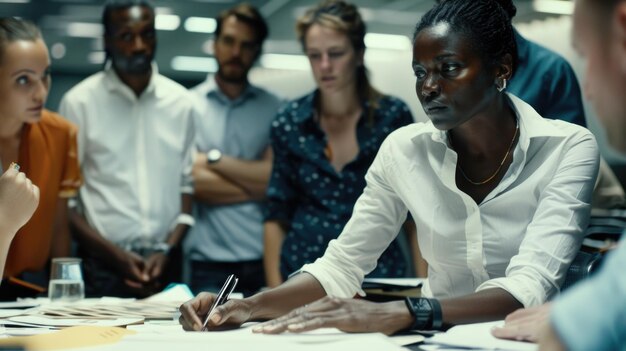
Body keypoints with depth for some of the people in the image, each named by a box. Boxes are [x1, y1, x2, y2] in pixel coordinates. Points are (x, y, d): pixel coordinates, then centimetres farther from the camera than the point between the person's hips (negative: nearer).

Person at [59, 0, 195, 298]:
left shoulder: (180, 102, 7)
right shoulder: (79, 102, -2)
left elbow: (187, 183, 9)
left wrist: (167, 250, -3)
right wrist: (116, 255, -9)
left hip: (165, 263, 3)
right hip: (102, 266, -2)